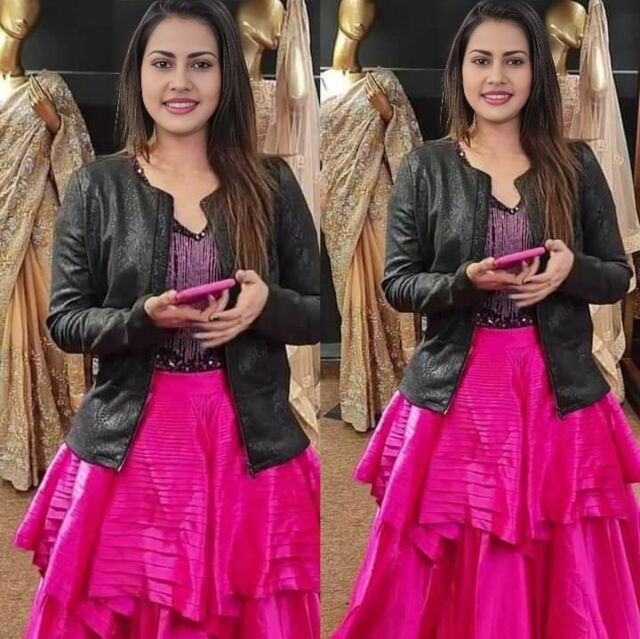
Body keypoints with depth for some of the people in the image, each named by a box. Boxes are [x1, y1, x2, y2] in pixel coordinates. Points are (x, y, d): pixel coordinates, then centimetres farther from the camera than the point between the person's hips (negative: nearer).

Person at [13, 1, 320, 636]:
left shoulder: (271, 183, 3)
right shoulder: (97, 186, 2)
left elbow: (318, 314, 7)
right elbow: (64, 320, 1)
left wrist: (266, 304, -14)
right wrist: (144, 317, -17)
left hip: (250, 447, 1)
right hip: (127, 448, 0)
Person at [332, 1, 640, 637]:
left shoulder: (576, 165, 5)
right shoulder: (425, 168, 1)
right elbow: (396, 284, 0)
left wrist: (571, 269, -13)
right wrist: (466, 281, -18)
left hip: (559, 396, 1)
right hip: (454, 397, -1)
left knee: (567, 582, 5)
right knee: (442, 585, 4)